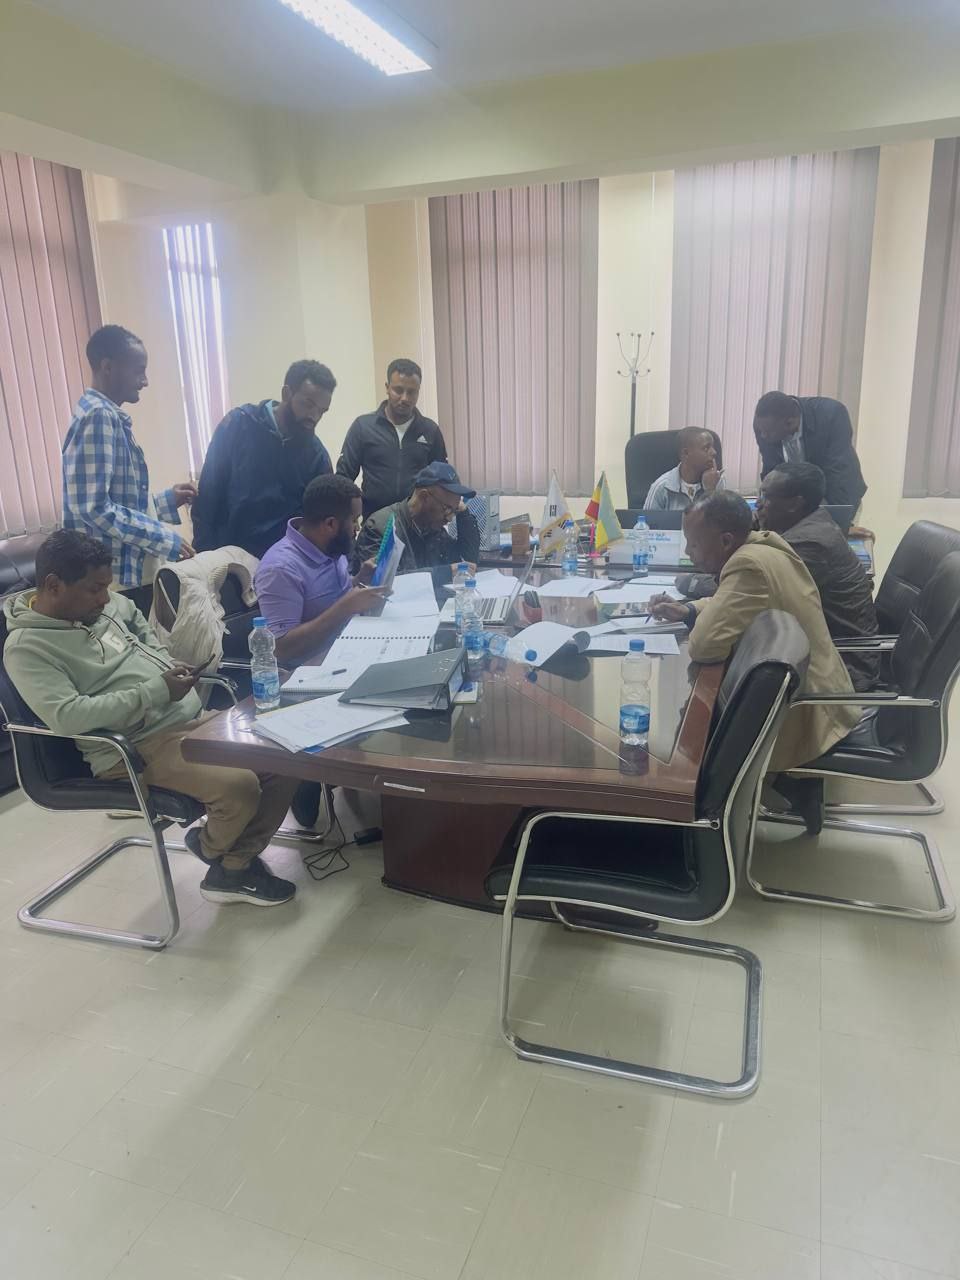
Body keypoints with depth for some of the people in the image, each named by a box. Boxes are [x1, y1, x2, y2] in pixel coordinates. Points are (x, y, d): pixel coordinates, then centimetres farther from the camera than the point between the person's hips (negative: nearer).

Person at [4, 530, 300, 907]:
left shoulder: (109, 604, 9)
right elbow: (68, 717, -23)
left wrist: (172, 668, 4)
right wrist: (156, 691, -20)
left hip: (192, 717, 8)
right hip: (135, 747, -8)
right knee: (239, 786, -27)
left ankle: (234, 868, 10)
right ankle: (210, 846, 10)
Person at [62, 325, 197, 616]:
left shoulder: (112, 417, 15)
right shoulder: (98, 416, -15)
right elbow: (95, 508, -23)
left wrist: (167, 500, 17)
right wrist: (166, 539, -19)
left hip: (135, 573, 10)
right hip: (117, 580, -10)